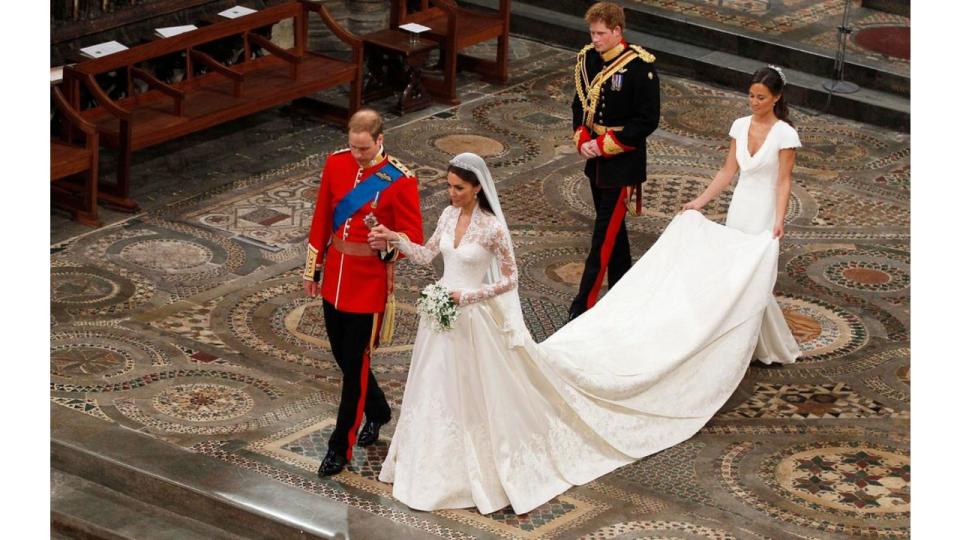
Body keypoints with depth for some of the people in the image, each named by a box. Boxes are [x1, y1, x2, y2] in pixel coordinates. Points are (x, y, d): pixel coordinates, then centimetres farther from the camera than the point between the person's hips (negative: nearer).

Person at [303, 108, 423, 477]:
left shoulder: (400, 180, -15)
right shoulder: (335, 164, 0)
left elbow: (413, 238, -10)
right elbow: (321, 220, 9)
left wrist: (388, 246, -32)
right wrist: (312, 269, 13)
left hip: (370, 282, -6)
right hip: (335, 278, 6)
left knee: (355, 363, -1)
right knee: (341, 354, 18)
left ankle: (340, 447, 9)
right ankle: (377, 412, 42)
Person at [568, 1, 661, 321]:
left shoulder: (640, 66, -17)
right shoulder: (588, 58, 2)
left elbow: (648, 120, -16)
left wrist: (605, 146, -18)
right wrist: (582, 139, -4)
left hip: (622, 164, -7)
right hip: (596, 161, 7)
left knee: (605, 234, -6)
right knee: (613, 228, 17)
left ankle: (583, 307, -5)